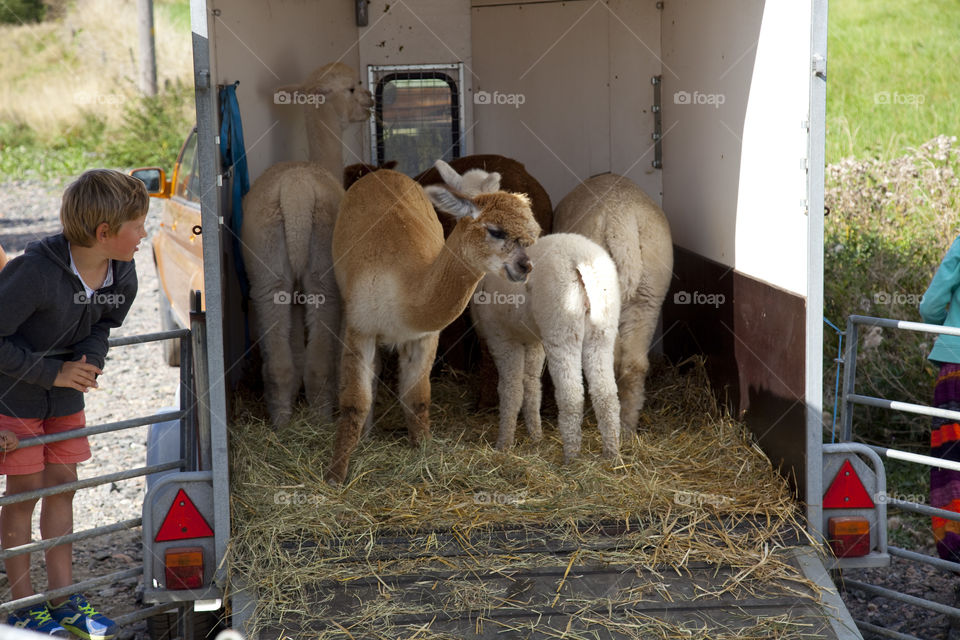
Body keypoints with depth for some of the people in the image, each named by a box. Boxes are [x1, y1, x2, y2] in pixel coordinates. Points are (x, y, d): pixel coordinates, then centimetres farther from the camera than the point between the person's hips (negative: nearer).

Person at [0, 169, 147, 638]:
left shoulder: (122, 274, -12)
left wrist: (88, 361, -15)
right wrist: (52, 372, -25)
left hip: (66, 394, 6)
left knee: (63, 487, 11)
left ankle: (63, 598, 23)